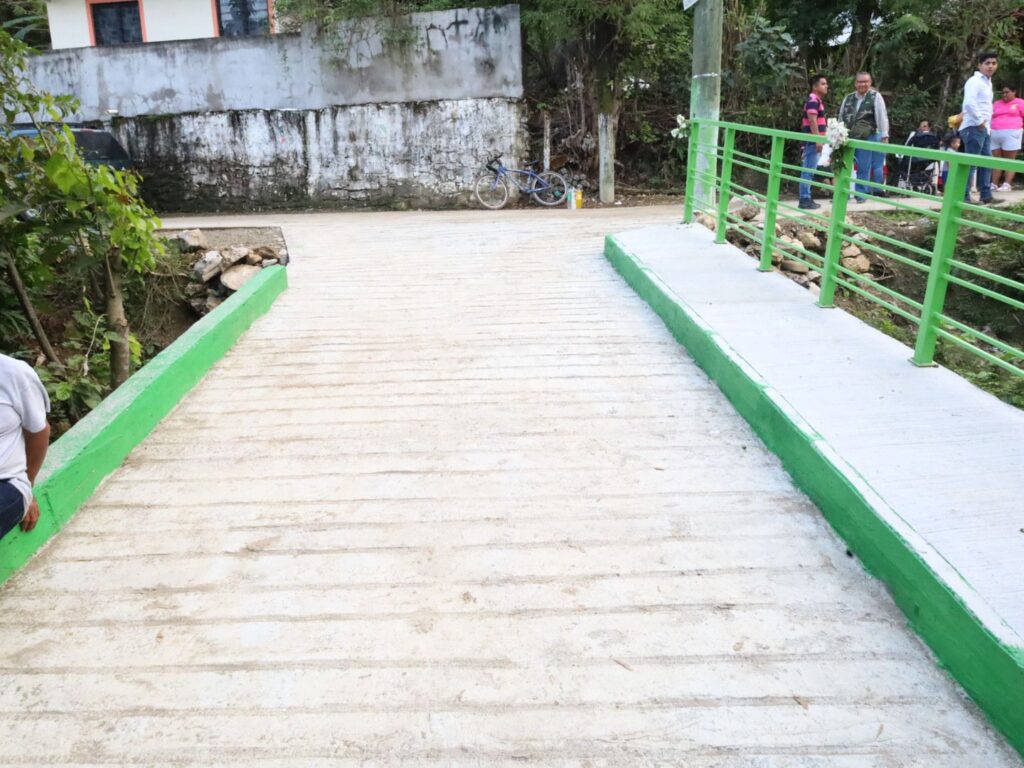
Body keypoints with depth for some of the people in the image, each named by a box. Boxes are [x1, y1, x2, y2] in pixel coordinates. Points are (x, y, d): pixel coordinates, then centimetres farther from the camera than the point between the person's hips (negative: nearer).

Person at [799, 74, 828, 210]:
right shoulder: (813, 100, -12)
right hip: (812, 141, -10)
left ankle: (806, 198, 15)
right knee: (808, 171, -9)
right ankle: (804, 200, -9)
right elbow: (812, 121, -21)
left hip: (814, 140, 10)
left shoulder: (817, 100, 20)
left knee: (809, 171, 11)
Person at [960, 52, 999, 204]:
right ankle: (963, 197, -9)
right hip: (974, 128, -10)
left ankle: (986, 196, 18)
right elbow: (969, 103, -25)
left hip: (984, 129, 10)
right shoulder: (974, 81, -10)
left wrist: (987, 125, 16)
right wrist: (979, 121, -19)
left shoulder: (988, 82, 20)